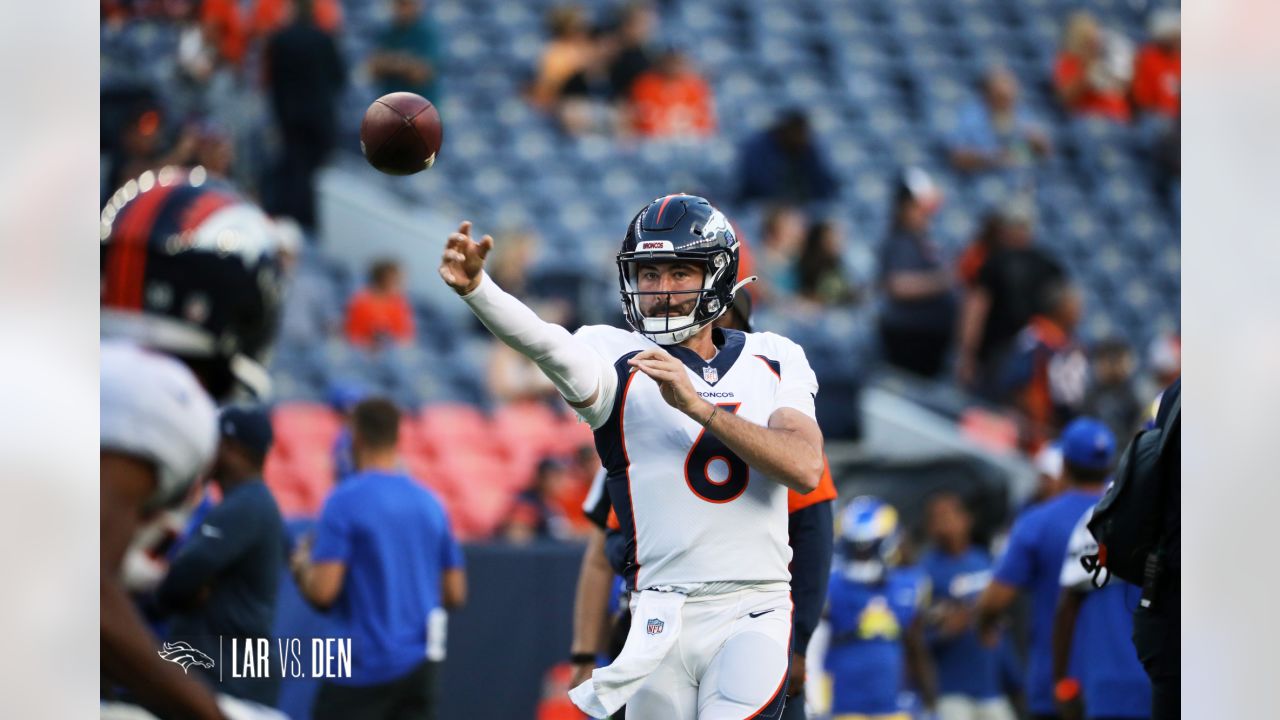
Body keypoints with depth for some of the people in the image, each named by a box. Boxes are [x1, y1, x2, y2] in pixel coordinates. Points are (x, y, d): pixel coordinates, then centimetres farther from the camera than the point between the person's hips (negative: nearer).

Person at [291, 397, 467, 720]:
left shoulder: (344, 501, -9)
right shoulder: (429, 503, 9)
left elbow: (322, 592, -15)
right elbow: (455, 593, 13)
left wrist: (301, 566, 6)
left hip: (365, 666, -5)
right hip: (421, 667, 5)